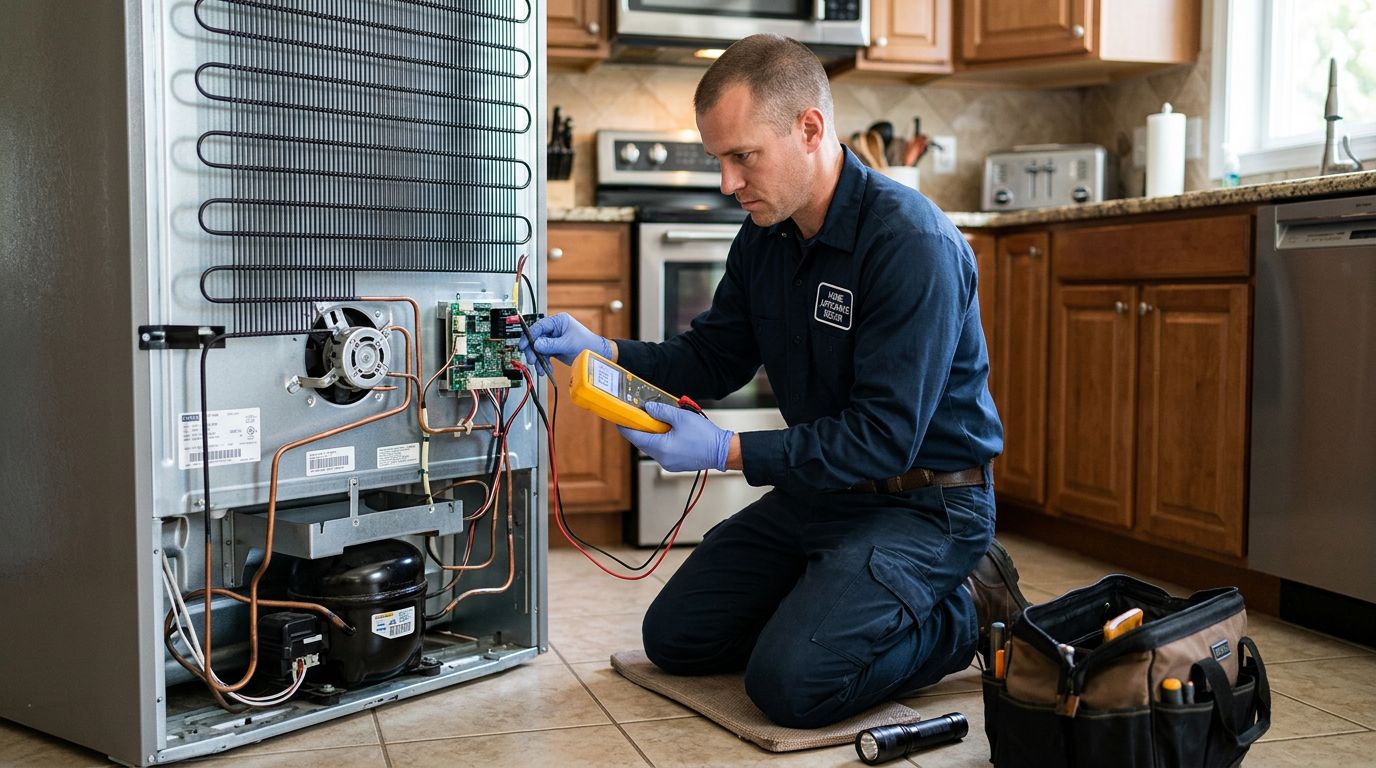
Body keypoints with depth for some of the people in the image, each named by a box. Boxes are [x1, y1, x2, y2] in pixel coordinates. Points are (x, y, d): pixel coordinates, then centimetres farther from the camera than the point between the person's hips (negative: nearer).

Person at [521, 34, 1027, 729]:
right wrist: (603, 352, -8)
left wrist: (727, 451, -30)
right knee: (674, 635, 9)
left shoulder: (913, 244, -25)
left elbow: (886, 437, -28)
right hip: (818, 487, 8)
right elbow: (712, 359, 9)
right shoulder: (765, 237, 0)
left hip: (924, 504, -8)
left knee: (791, 683, -23)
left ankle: (966, 613, 1)